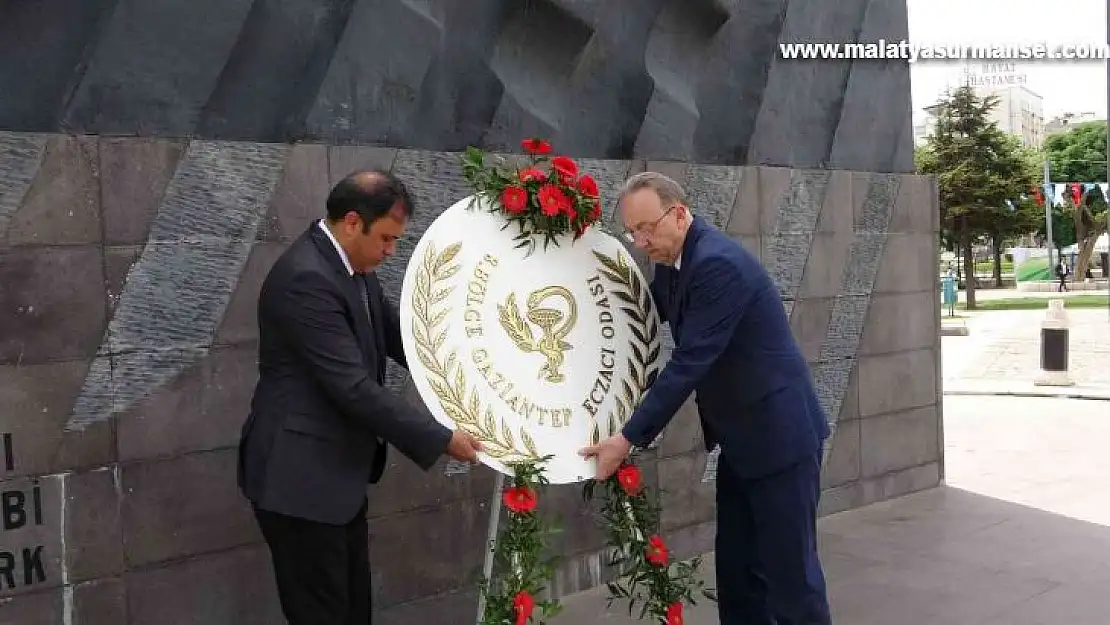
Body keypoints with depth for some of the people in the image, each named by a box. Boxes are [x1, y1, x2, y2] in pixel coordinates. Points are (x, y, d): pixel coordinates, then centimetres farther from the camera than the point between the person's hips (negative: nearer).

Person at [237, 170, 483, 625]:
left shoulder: (352, 267, 5)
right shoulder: (306, 279, -25)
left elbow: (395, 336, 15)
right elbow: (354, 388, -28)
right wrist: (441, 440, -22)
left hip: (337, 473, 9)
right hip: (301, 479, -9)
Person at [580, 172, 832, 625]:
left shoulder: (719, 263, -24)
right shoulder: (670, 264, 5)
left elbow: (689, 363, -27)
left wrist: (628, 439, -26)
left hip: (780, 435, -9)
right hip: (741, 440, 9)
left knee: (789, 570, 0)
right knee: (735, 568, 13)